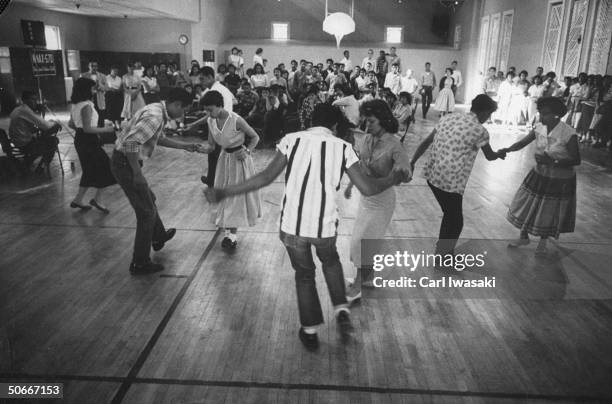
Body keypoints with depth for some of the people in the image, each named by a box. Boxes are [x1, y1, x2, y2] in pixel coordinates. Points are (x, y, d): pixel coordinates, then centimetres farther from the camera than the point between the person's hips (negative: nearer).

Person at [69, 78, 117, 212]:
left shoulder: (75, 105, 9)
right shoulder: (87, 106, -19)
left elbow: (71, 124, 17)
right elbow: (87, 129, -23)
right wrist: (105, 129, -17)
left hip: (79, 139, 10)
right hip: (89, 141, -10)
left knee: (90, 170, 19)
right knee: (106, 167, 3)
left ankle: (78, 200, 25)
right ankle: (97, 199, 8)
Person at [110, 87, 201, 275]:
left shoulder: (159, 112, 8)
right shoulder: (154, 116, -24)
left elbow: (160, 139, 26)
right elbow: (130, 143, -32)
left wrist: (184, 146, 25)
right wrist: (137, 173, -25)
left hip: (126, 162, 10)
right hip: (125, 163, -10)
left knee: (148, 199, 27)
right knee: (146, 212, -2)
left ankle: (159, 236, 50)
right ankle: (140, 263, 9)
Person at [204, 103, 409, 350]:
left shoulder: (291, 140, 1)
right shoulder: (343, 147, 2)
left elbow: (266, 177, -4)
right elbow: (367, 188, 0)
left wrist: (224, 193, 4)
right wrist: (394, 178, 19)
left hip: (292, 224, 0)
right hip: (325, 226, 0)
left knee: (304, 274, 23)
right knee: (331, 261, 33)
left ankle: (309, 331, 33)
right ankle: (342, 310, 20)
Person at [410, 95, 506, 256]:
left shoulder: (448, 117, 11)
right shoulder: (479, 130, -6)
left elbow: (426, 142, 10)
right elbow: (490, 156, 11)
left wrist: (412, 163, 13)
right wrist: (501, 154, 32)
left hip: (431, 175, 7)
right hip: (451, 181, -7)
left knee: (450, 215, 25)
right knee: (455, 222, 12)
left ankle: (442, 250, 39)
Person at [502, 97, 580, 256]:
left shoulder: (569, 134, -24)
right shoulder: (539, 128, -10)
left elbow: (576, 160, -20)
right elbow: (523, 142, -11)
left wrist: (552, 161, -31)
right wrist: (508, 149, -30)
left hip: (559, 181, -4)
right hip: (539, 175, 4)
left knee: (549, 212, 11)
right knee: (528, 206, 12)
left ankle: (542, 242, 35)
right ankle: (524, 237, 35)